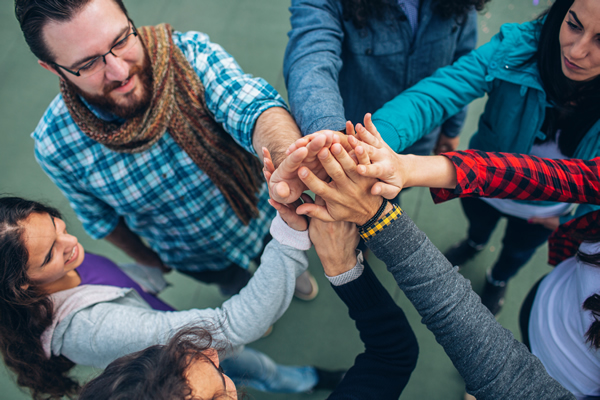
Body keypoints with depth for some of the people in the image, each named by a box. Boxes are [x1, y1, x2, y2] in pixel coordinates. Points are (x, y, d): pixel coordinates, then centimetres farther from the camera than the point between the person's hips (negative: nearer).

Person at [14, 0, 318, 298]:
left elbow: (253, 107, -48)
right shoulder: (54, 146, -27)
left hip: (262, 215, 1)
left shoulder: (190, 53, -31)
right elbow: (99, 217, -8)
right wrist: (143, 257, 8)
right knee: (235, 284, 31)